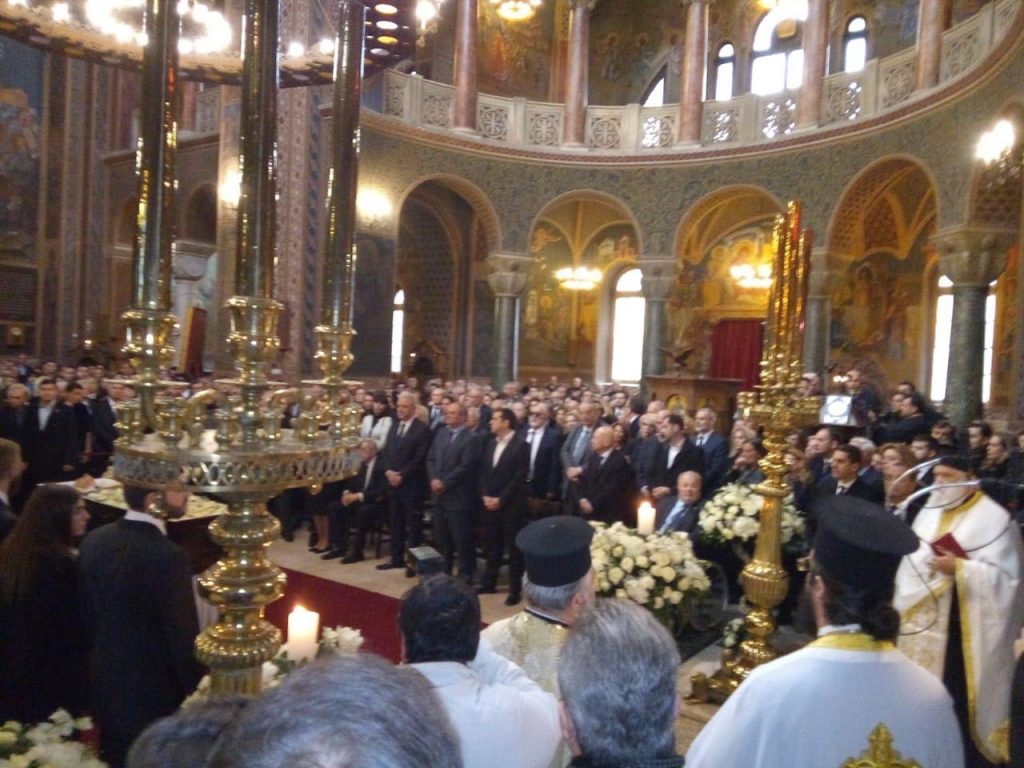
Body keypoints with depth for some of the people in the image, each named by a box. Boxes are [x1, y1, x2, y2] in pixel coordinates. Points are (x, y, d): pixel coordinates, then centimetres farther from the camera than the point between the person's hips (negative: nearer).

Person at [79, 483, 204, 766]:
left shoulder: (94, 541, -5)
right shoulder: (167, 556, -28)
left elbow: (88, 615, 7)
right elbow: (183, 638, -22)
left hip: (108, 688, 7)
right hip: (157, 697, -6)